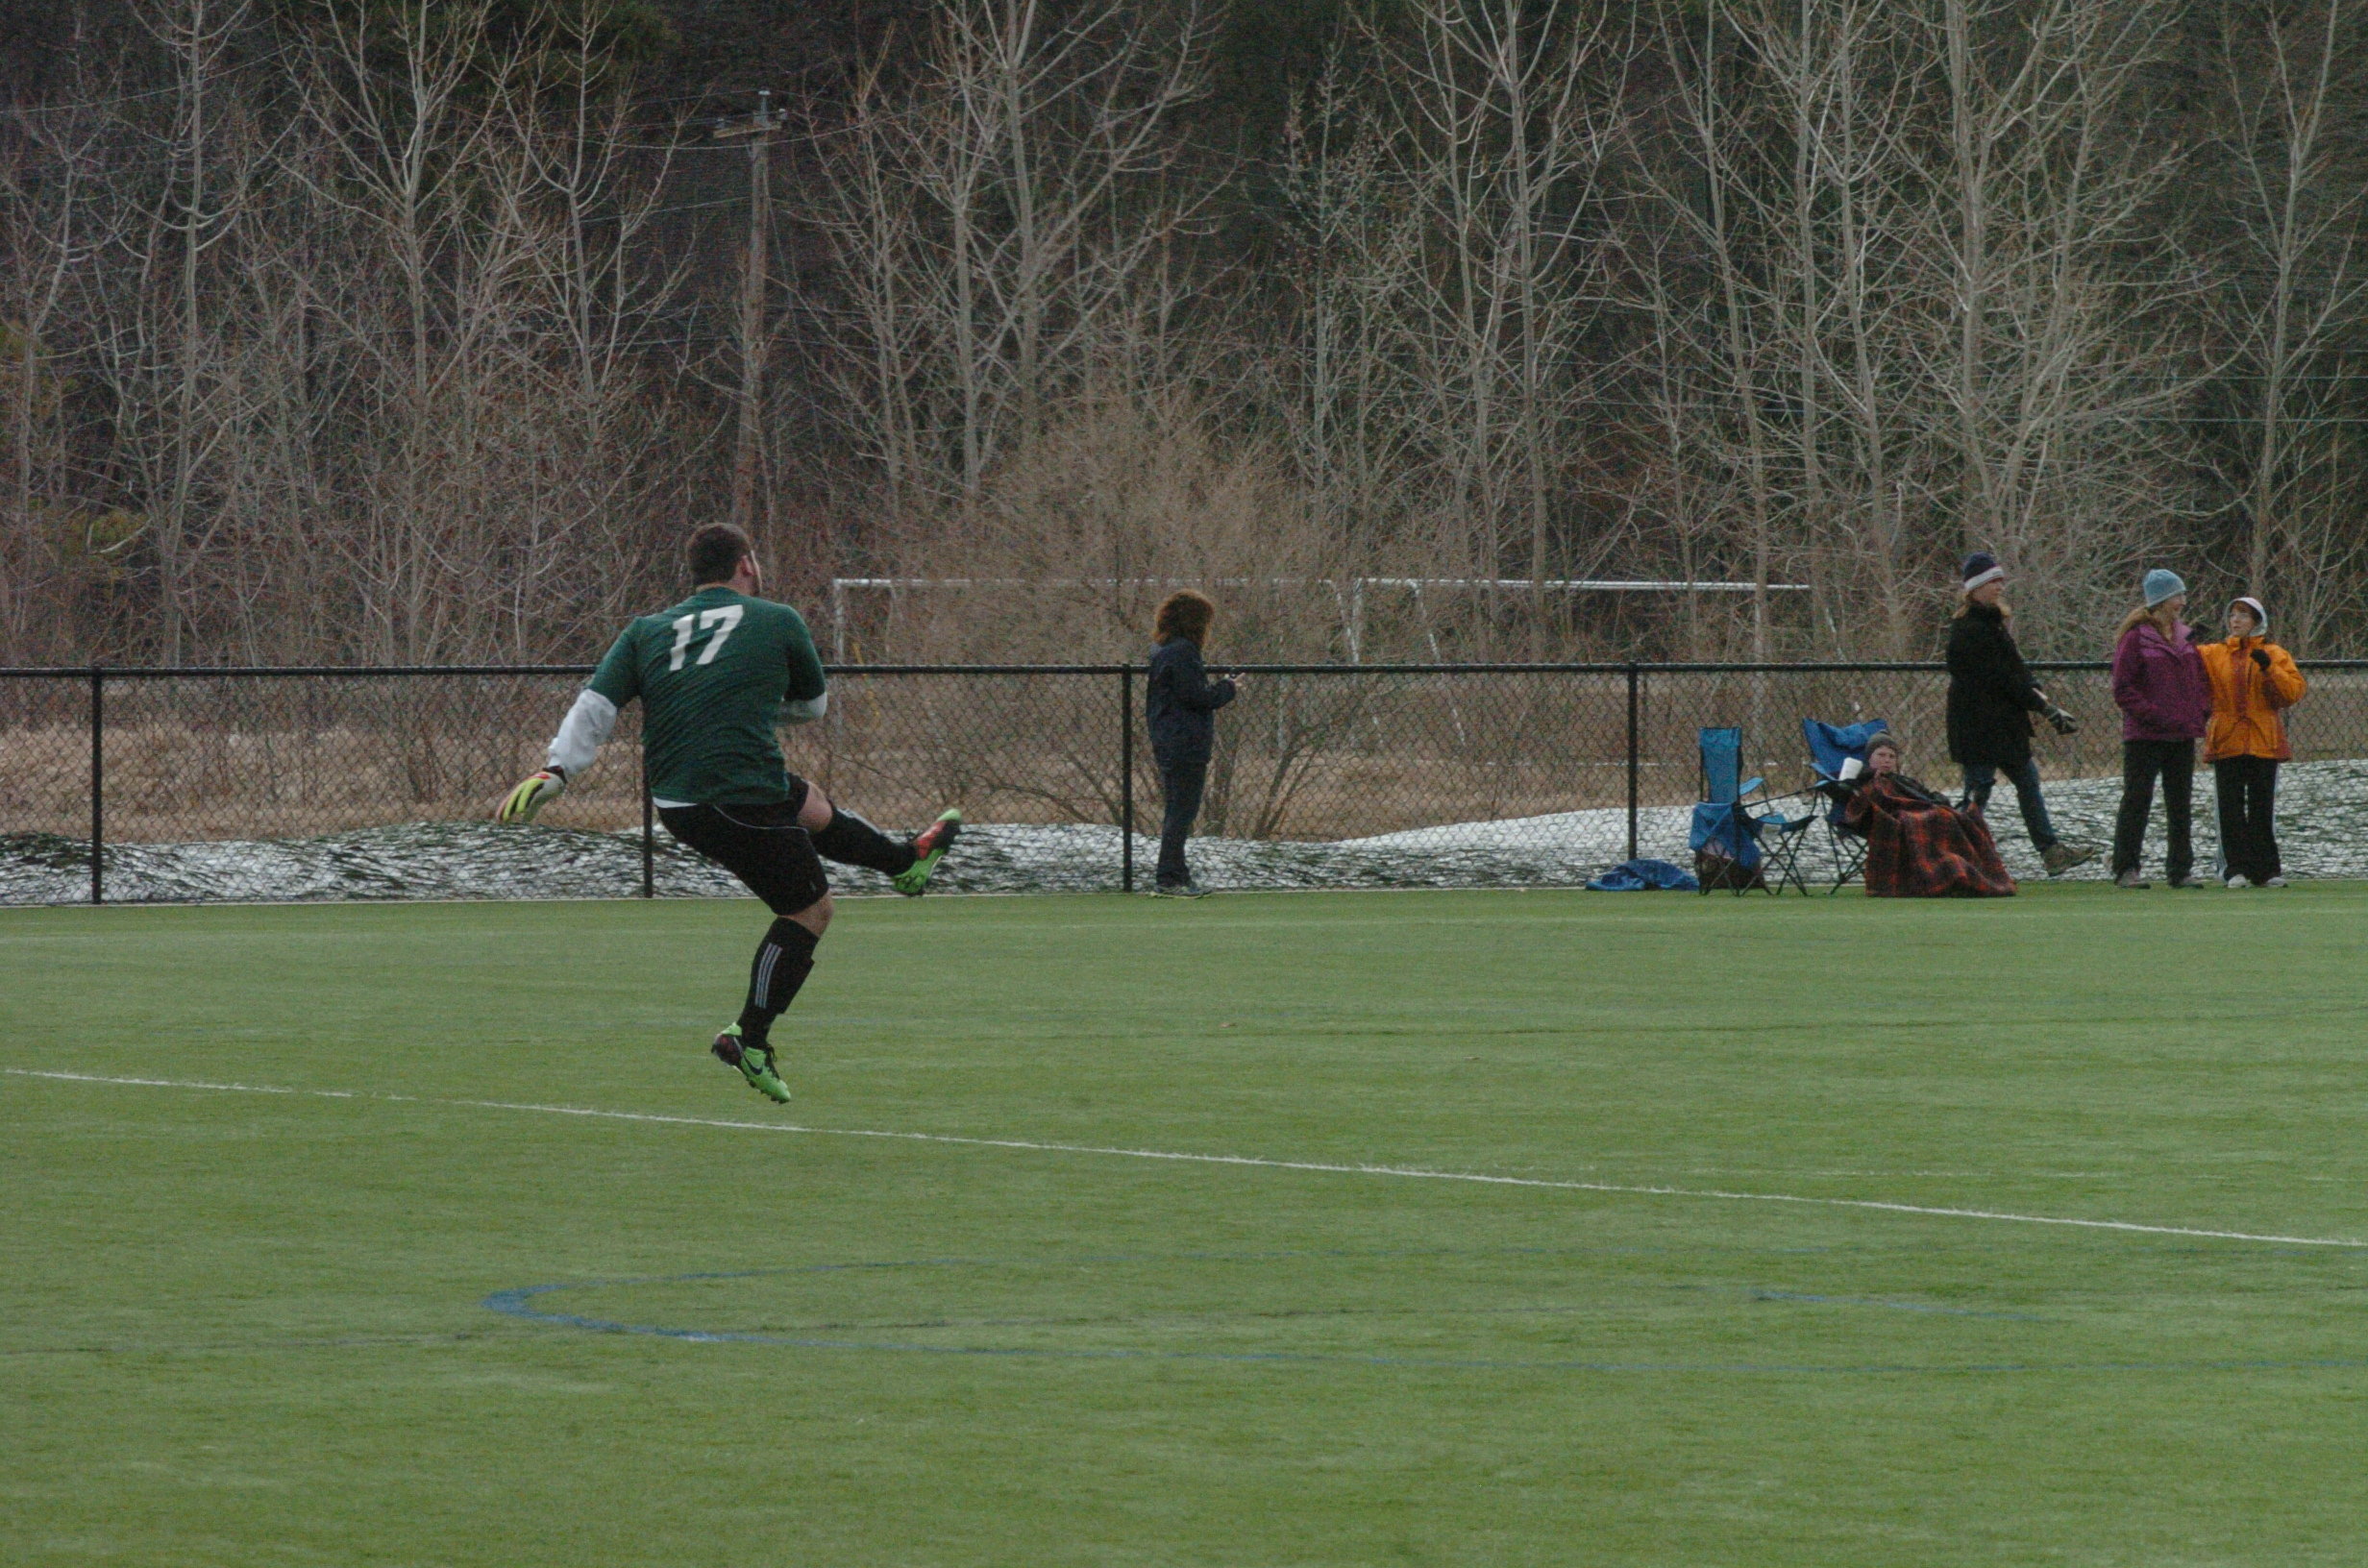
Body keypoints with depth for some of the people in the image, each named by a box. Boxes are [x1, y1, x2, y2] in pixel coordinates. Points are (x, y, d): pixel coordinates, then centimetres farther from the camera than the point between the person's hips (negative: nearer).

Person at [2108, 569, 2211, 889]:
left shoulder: (2185, 636, 13)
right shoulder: (2135, 637, -7)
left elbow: (2200, 679, 20)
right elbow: (2123, 689, -10)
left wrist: (2201, 712, 4)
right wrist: (2152, 715, -17)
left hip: (2183, 735, 7)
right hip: (2145, 737, -7)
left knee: (2181, 804, 9)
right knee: (2136, 802, -4)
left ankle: (2182, 869, 14)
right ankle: (2126, 869, 1)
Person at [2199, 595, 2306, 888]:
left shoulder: (2275, 655, 8)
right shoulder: (2213, 654, 14)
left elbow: (2294, 691, -2)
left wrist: (2269, 669, -15)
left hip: (2263, 741, -1)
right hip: (2226, 740, 1)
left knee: (2262, 808, 0)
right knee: (2231, 808, -4)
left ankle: (2266, 870, 5)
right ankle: (2237, 869, -3)